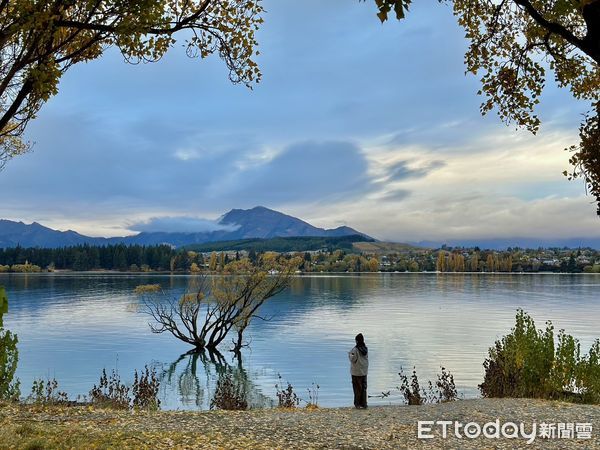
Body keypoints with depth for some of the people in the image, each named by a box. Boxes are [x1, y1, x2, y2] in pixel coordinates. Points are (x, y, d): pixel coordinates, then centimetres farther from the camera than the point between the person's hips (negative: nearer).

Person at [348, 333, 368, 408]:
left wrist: (350, 354, 3)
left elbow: (353, 359, -15)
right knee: (364, 387, 11)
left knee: (357, 388, 3)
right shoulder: (366, 349, 1)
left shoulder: (355, 349, -17)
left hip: (356, 372, -5)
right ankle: (364, 403, 13)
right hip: (364, 371, 5)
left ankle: (357, 404, 7)